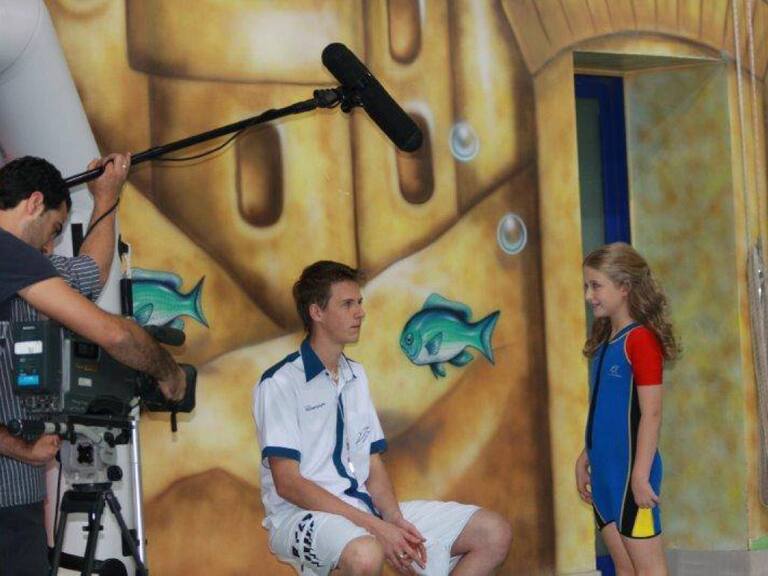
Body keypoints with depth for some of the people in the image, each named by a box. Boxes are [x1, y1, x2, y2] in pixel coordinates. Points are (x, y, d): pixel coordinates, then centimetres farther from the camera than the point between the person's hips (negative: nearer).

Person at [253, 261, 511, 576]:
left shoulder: (356, 376, 18)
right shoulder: (280, 384, -7)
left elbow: (373, 465, 15)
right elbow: (287, 483, -14)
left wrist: (394, 519, -6)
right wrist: (374, 527, -20)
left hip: (365, 508, 8)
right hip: (302, 515, -8)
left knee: (495, 533, -3)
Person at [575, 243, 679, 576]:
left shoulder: (641, 339, -13)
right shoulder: (603, 342, 12)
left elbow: (651, 414, -17)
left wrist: (641, 475, -20)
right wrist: (585, 460, 16)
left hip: (631, 471, -8)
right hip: (605, 473, 8)